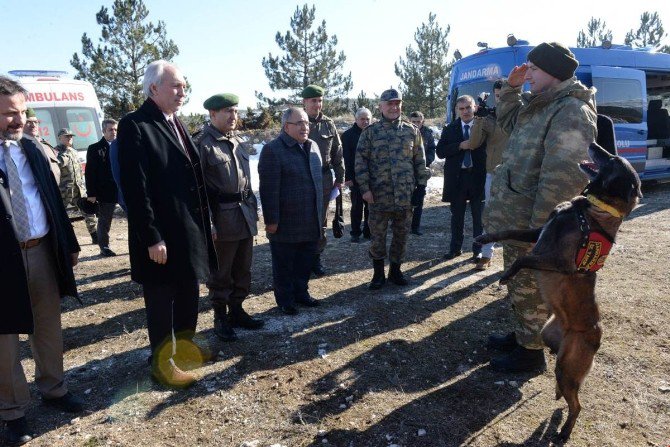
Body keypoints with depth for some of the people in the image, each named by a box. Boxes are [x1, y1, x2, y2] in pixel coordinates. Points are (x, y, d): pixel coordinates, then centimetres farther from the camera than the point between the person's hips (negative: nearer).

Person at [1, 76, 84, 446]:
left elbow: (53, 196, 11)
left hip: (42, 250, 5)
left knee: (49, 327, 18)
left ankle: (53, 388, 37)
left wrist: (69, 243, 11)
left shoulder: (31, 148, 7)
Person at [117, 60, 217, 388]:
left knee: (188, 294, 20)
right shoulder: (134, 126, -14)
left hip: (190, 229, 8)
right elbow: (135, 189, -19)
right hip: (162, 236, -8)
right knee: (161, 301, 8)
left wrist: (204, 224, 12)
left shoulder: (176, 123, 12)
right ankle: (163, 363, 25)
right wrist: (152, 238, -20)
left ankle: (185, 346, 39)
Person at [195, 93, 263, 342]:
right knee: (220, 273, 6)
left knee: (242, 270, 15)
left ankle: (236, 311, 30)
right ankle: (220, 319, 20)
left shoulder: (237, 141, 13)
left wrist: (253, 208, 15)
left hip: (245, 215, 7)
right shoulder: (203, 144, -10)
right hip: (222, 218, -7)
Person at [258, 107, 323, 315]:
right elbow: (269, 189, -16)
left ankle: (301, 292, 35)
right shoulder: (272, 150, -13)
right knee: (284, 264, 8)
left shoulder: (313, 146, 10)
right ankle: (285, 300, 23)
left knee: (305, 261, 17)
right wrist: (271, 220, -17)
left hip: (311, 222, 7)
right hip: (286, 222, -7)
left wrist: (319, 213, 19)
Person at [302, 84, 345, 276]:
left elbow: (337, 152, 9)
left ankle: (316, 257, 25)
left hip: (324, 178, 3)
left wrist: (339, 177, 6)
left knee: (321, 220, 11)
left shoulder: (328, 124, 5)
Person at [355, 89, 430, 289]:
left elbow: (419, 160, 10)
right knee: (377, 236, 5)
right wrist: (365, 188, -10)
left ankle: (395, 270, 28)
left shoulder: (412, 131, 7)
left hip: (405, 195, 2)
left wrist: (421, 184, 4)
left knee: (401, 235, 11)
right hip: (379, 195, -2)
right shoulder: (370, 132, 0)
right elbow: (361, 161, -3)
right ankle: (378, 274, 21)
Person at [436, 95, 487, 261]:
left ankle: (478, 249, 17)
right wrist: (460, 146, -15)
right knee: (457, 216, 12)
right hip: (456, 177, 2)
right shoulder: (449, 129, 6)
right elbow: (440, 152, -4)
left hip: (478, 176, -2)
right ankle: (455, 248, 24)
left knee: (479, 216, 6)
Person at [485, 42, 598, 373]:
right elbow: (508, 121, 33)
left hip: (530, 222, -10)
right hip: (515, 219, 10)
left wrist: (538, 227, -25)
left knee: (528, 288, 4)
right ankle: (522, 334, 39)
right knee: (517, 283, 22)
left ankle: (531, 352, 21)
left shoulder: (571, 111, -18)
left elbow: (561, 177, -25)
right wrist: (511, 87, 17)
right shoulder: (540, 107, 13)